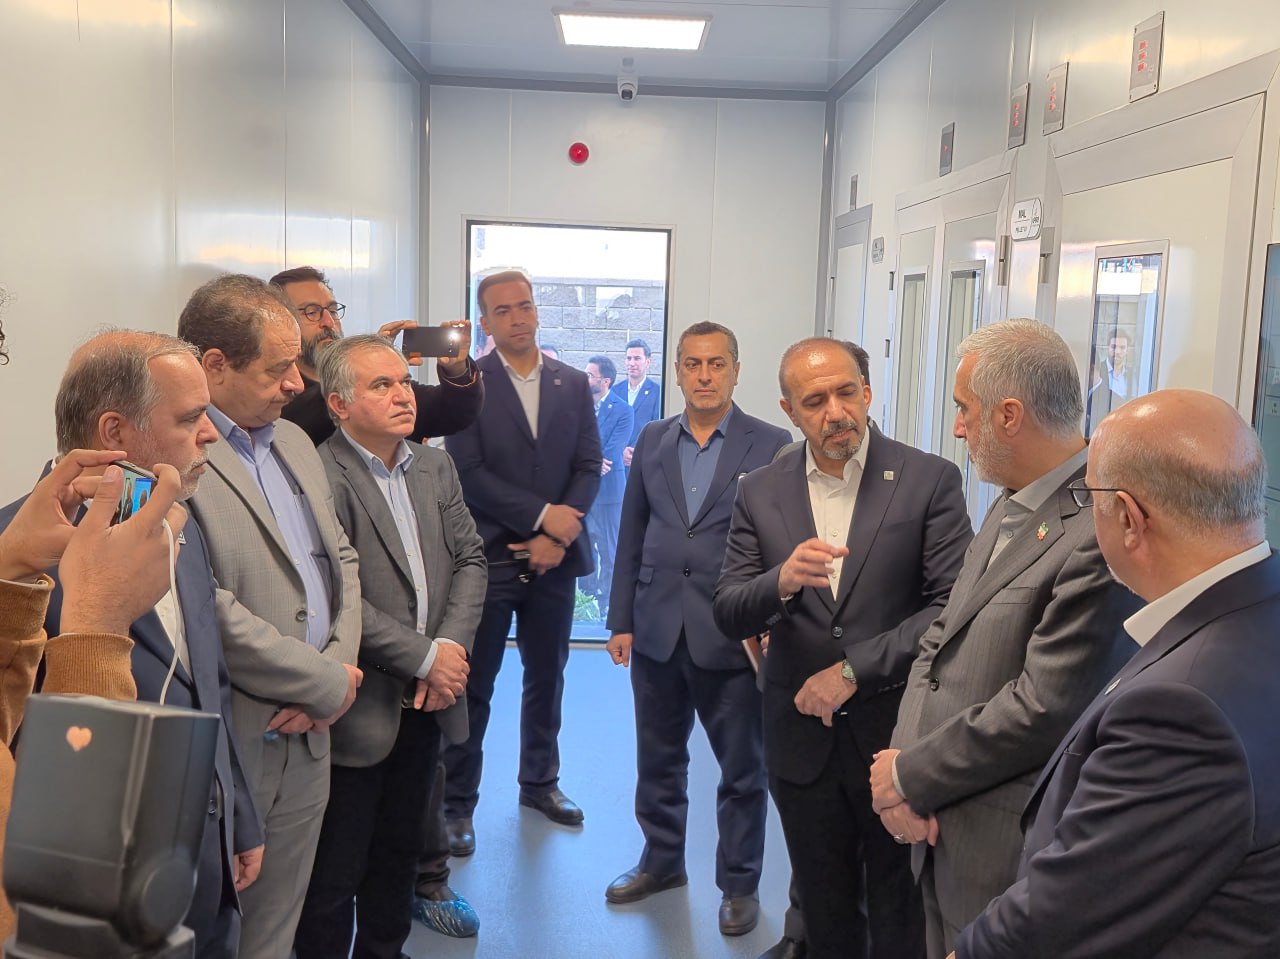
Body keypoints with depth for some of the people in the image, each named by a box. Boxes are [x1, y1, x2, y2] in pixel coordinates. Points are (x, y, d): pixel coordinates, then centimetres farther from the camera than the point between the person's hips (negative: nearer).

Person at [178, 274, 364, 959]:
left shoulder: (294, 442, 11)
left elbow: (340, 560, 14)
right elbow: (211, 614, -23)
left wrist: (337, 665, -3)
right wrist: (330, 685, -12)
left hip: (307, 737, 7)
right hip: (228, 750, -7)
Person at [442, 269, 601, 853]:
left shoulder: (573, 384, 7)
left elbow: (589, 467, 4)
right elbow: (468, 473, -11)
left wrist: (557, 538, -9)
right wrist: (543, 514, -15)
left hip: (554, 556, 4)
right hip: (487, 557, -4)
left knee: (547, 675, 15)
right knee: (474, 685, 4)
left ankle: (540, 781, 33)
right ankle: (458, 802, 16)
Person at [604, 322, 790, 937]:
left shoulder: (771, 446, -6)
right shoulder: (652, 441, 6)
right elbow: (631, 536, 9)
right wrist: (621, 620, 7)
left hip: (732, 635, -4)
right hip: (657, 632, 4)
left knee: (742, 769, 11)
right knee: (658, 759, 19)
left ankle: (739, 883, 29)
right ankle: (662, 860, 39)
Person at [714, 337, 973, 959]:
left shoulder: (930, 480, -8)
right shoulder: (760, 492, 1)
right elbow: (729, 616, -1)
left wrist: (853, 669, -16)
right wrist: (782, 582, -22)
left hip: (897, 737, -3)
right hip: (802, 738, 3)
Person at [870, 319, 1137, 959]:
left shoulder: (1098, 533, -23)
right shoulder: (1011, 507, 8)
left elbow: (1043, 709, -24)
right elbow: (943, 638, 8)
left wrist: (912, 777, -13)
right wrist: (901, 756, -6)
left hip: (1006, 852, -8)